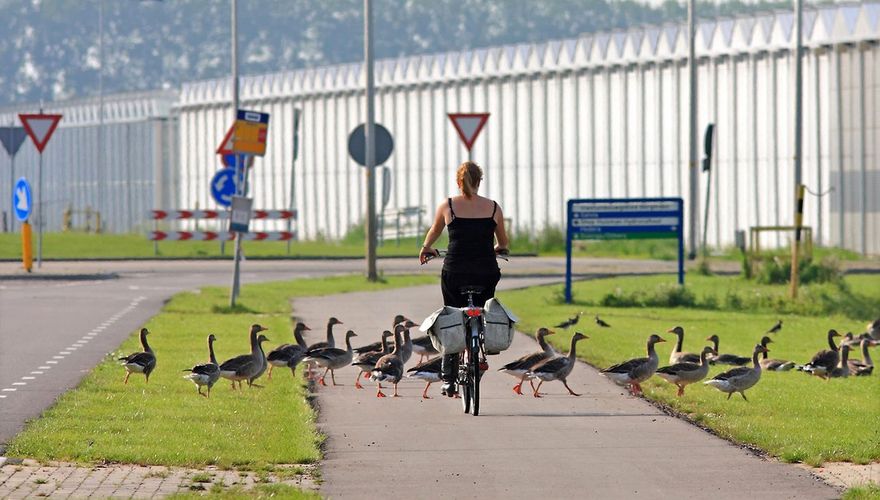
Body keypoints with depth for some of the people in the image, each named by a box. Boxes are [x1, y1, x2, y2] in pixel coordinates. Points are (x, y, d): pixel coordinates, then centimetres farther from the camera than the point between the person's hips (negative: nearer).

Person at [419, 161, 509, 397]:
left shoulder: (447, 206, 0)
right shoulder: (493, 207, 2)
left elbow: (434, 233, 19)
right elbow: (503, 243, 17)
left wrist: (426, 249, 41)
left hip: (454, 273, 0)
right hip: (486, 274, 0)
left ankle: (449, 381, 7)